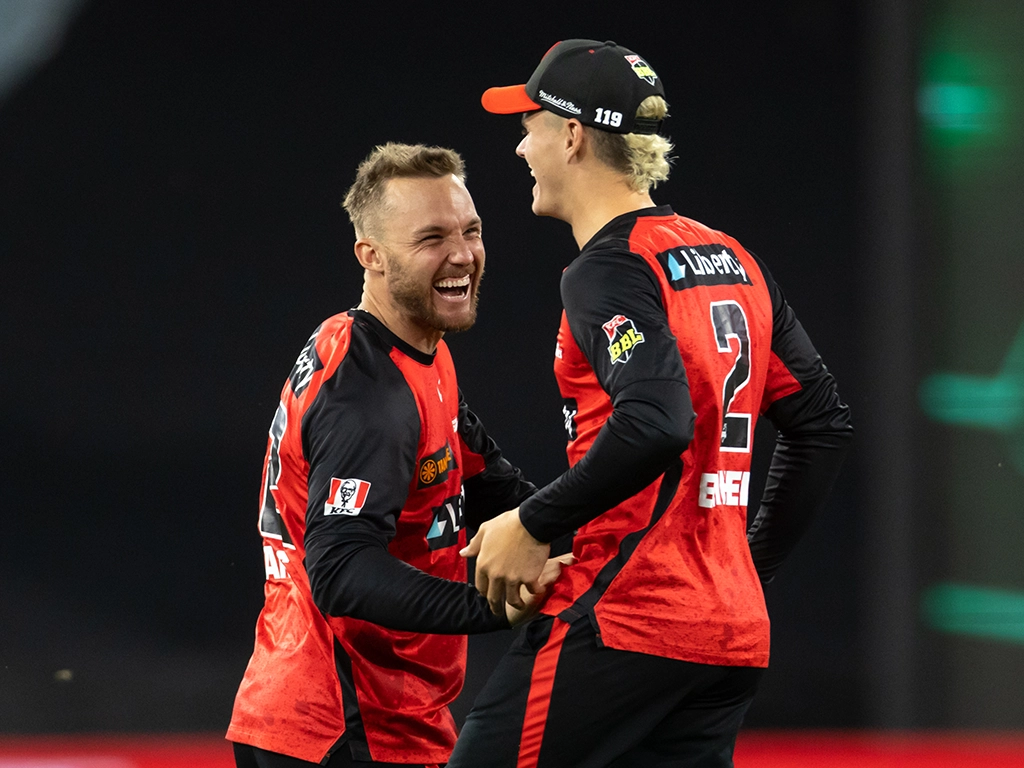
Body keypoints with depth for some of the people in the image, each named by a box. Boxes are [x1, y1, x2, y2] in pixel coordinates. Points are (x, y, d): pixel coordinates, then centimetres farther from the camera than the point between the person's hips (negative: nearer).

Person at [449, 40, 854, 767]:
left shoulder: (610, 271, -11)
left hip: (624, 624, -9)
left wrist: (532, 524, -15)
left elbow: (655, 426, -26)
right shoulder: (734, 262, 15)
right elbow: (824, 421, 18)